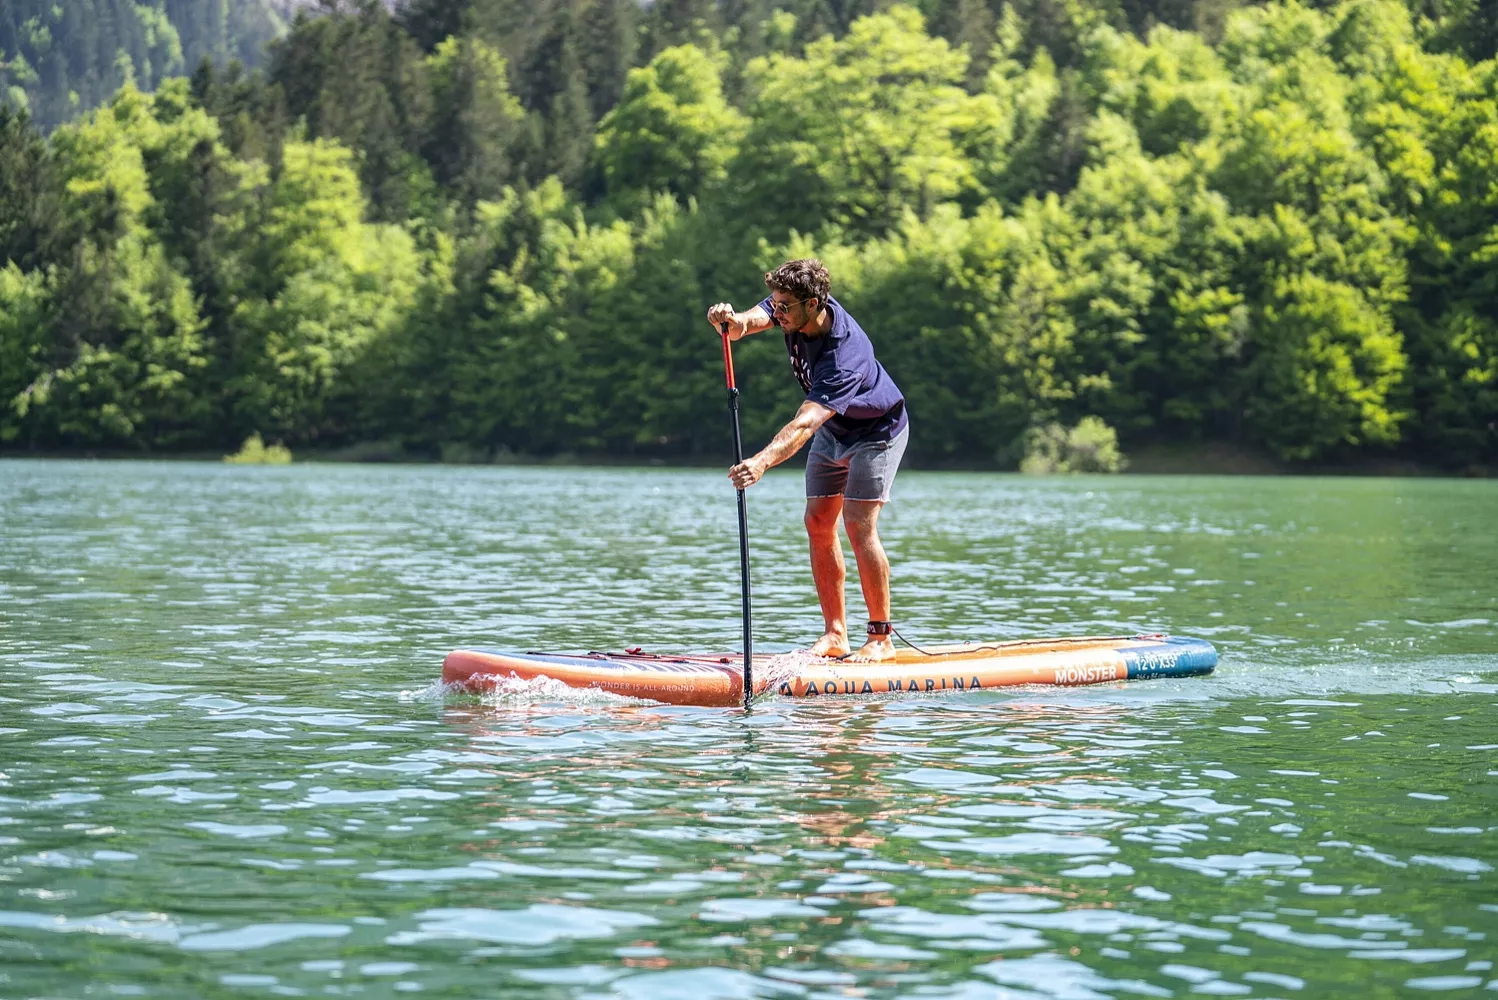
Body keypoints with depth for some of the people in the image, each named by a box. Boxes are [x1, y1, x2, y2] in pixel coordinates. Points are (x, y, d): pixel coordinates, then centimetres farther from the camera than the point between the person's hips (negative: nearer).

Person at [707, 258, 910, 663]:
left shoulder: (844, 356, -40)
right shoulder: (797, 311, -18)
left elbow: (804, 424, -50)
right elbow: (746, 324, -26)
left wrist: (762, 462, -64)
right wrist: (731, 321, -51)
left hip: (877, 430, -8)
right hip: (833, 428, 8)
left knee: (858, 523, -17)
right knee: (818, 522, 0)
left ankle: (881, 639, -10)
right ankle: (835, 634, 4)